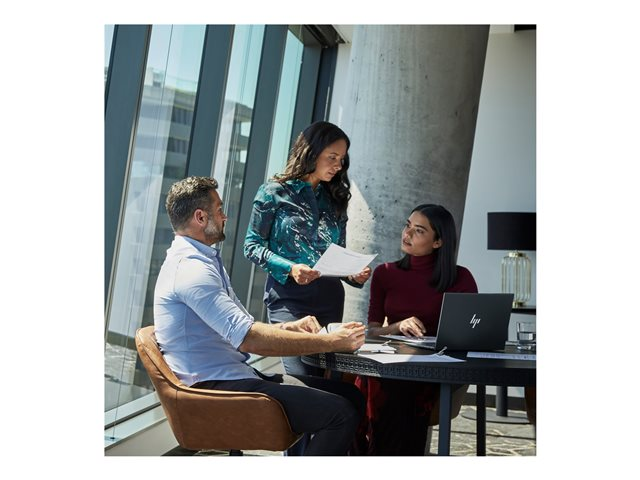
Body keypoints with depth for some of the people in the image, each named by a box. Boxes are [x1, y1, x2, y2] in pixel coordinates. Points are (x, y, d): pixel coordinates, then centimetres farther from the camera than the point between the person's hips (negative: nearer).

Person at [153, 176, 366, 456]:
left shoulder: (203, 261, 18)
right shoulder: (191, 268, -17)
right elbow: (249, 339, -24)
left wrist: (288, 327, 3)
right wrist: (332, 342, -19)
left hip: (232, 377, 10)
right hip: (216, 388, -10)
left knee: (350, 396, 4)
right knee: (341, 412, -21)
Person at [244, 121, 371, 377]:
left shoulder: (335, 200, 15)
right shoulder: (275, 193, 1)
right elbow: (252, 245, 0)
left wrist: (354, 275, -3)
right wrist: (289, 269, -15)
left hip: (330, 298, 5)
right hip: (288, 296, -5)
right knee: (303, 377, -14)